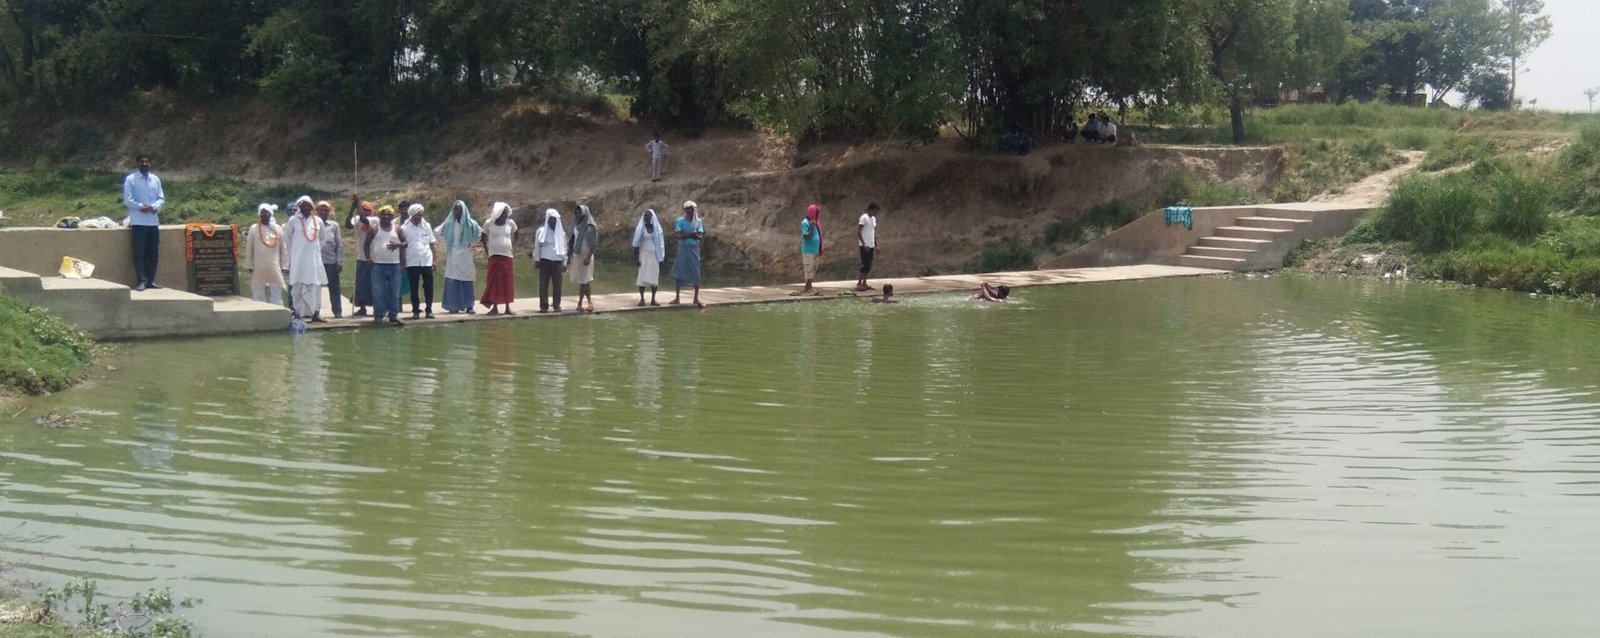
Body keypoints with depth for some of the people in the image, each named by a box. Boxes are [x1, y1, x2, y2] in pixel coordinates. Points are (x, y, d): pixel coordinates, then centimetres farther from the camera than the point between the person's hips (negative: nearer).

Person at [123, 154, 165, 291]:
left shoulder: (155, 179, 11)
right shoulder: (130, 179, 0)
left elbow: (162, 198, 9)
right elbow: (127, 200, -5)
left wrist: (153, 207, -10)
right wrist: (141, 207, -17)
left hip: (153, 221, 4)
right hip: (138, 221, -4)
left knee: (153, 253, 6)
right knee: (139, 252, -5)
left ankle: (150, 280, 13)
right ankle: (141, 281, -3)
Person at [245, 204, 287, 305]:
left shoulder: (278, 229, 7)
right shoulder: (254, 229, 3)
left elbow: (283, 248, 9)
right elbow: (249, 248, 4)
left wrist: (283, 265, 5)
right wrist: (250, 266, 0)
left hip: (274, 267, 1)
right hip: (258, 268, -1)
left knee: (276, 292, 3)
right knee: (258, 293, 1)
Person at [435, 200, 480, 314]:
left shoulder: (470, 224, 3)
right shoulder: (449, 223, 2)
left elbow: (481, 232, 14)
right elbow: (437, 232, 12)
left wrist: (470, 244, 6)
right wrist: (448, 244, 7)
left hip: (466, 257, 0)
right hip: (453, 257, 0)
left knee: (467, 282, 1)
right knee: (452, 282, -4)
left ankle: (468, 306, 5)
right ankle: (453, 306, -2)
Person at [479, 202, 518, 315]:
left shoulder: (510, 223, 2)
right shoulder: (489, 224, -3)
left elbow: (515, 235, 20)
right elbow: (483, 237, 11)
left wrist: (511, 246, 11)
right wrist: (486, 250, 5)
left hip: (507, 256, 2)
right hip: (494, 256, -2)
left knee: (507, 282, 4)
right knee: (494, 281, -4)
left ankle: (508, 307, 9)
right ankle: (495, 307, -1)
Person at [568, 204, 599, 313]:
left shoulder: (590, 227, -11)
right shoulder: (576, 226, 9)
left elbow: (593, 244, -14)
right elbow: (572, 241, 12)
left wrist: (588, 257, -20)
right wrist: (570, 254, 8)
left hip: (585, 256, -7)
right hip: (576, 255, 7)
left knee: (583, 280, -1)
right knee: (586, 280, 9)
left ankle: (580, 304, 4)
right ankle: (590, 303, 13)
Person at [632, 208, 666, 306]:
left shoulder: (657, 228, 6)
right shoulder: (640, 228, 0)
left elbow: (661, 243, 9)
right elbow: (636, 244, -1)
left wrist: (661, 256, 3)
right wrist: (636, 257, -8)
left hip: (654, 255, 2)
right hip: (643, 255, -2)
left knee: (654, 277, 0)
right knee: (642, 277, -5)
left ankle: (653, 299, 5)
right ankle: (642, 299, -3)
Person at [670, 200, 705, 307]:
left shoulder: (698, 221, 2)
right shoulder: (680, 221, -2)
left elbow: (700, 236, -7)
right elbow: (679, 235, -12)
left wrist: (685, 234, -16)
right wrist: (692, 233, -15)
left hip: (694, 249, 1)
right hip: (682, 249, -1)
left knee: (696, 274, 0)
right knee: (679, 273, 3)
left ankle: (696, 298, 6)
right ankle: (677, 297, 11)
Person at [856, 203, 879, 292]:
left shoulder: (873, 219, 15)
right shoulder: (864, 218, -11)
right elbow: (858, 231, -16)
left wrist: (876, 245, 16)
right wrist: (863, 244, -20)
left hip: (871, 246, 8)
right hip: (865, 245, -8)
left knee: (868, 265, 7)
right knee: (865, 264, -11)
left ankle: (864, 283, 10)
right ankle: (859, 284, -9)